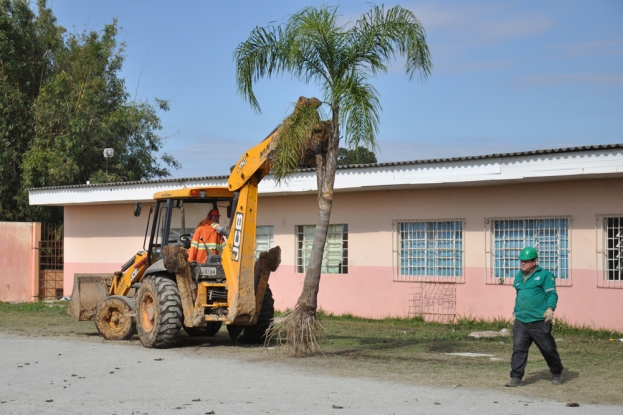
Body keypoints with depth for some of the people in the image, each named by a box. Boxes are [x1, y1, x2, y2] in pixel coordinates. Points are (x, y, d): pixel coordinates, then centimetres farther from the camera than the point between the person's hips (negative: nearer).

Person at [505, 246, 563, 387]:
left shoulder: (544, 275, -3)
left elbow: (552, 294, -9)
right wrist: (514, 313, 26)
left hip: (539, 321, -5)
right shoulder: (519, 277, 18)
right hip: (520, 321, 5)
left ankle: (556, 374, 25)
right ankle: (516, 377, -3)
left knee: (548, 349, 6)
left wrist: (550, 308, -24)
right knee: (518, 349, -5)